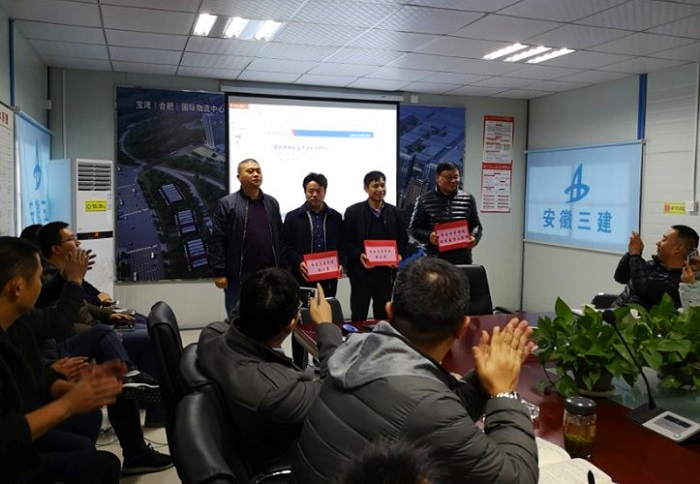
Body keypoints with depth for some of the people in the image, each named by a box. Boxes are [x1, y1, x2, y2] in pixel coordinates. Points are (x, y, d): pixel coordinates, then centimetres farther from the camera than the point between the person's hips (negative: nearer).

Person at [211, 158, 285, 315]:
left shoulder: (272, 203, 11)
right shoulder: (227, 204, -2)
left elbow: (280, 238, 11)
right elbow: (218, 241, -5)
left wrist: (282, 270, 7)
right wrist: (219, 272, -10)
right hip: (238, 275, -3)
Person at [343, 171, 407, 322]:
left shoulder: (394, 212, 9)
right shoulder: (353, 211, -1)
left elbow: (403, 238, 12)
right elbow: (346, 241, -3)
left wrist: (399, 255, -6)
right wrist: (358, 255, -18)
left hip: (386, 271, 3)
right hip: (361, 272, -3)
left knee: (383, 315, 12)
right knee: (358, 316, 5)